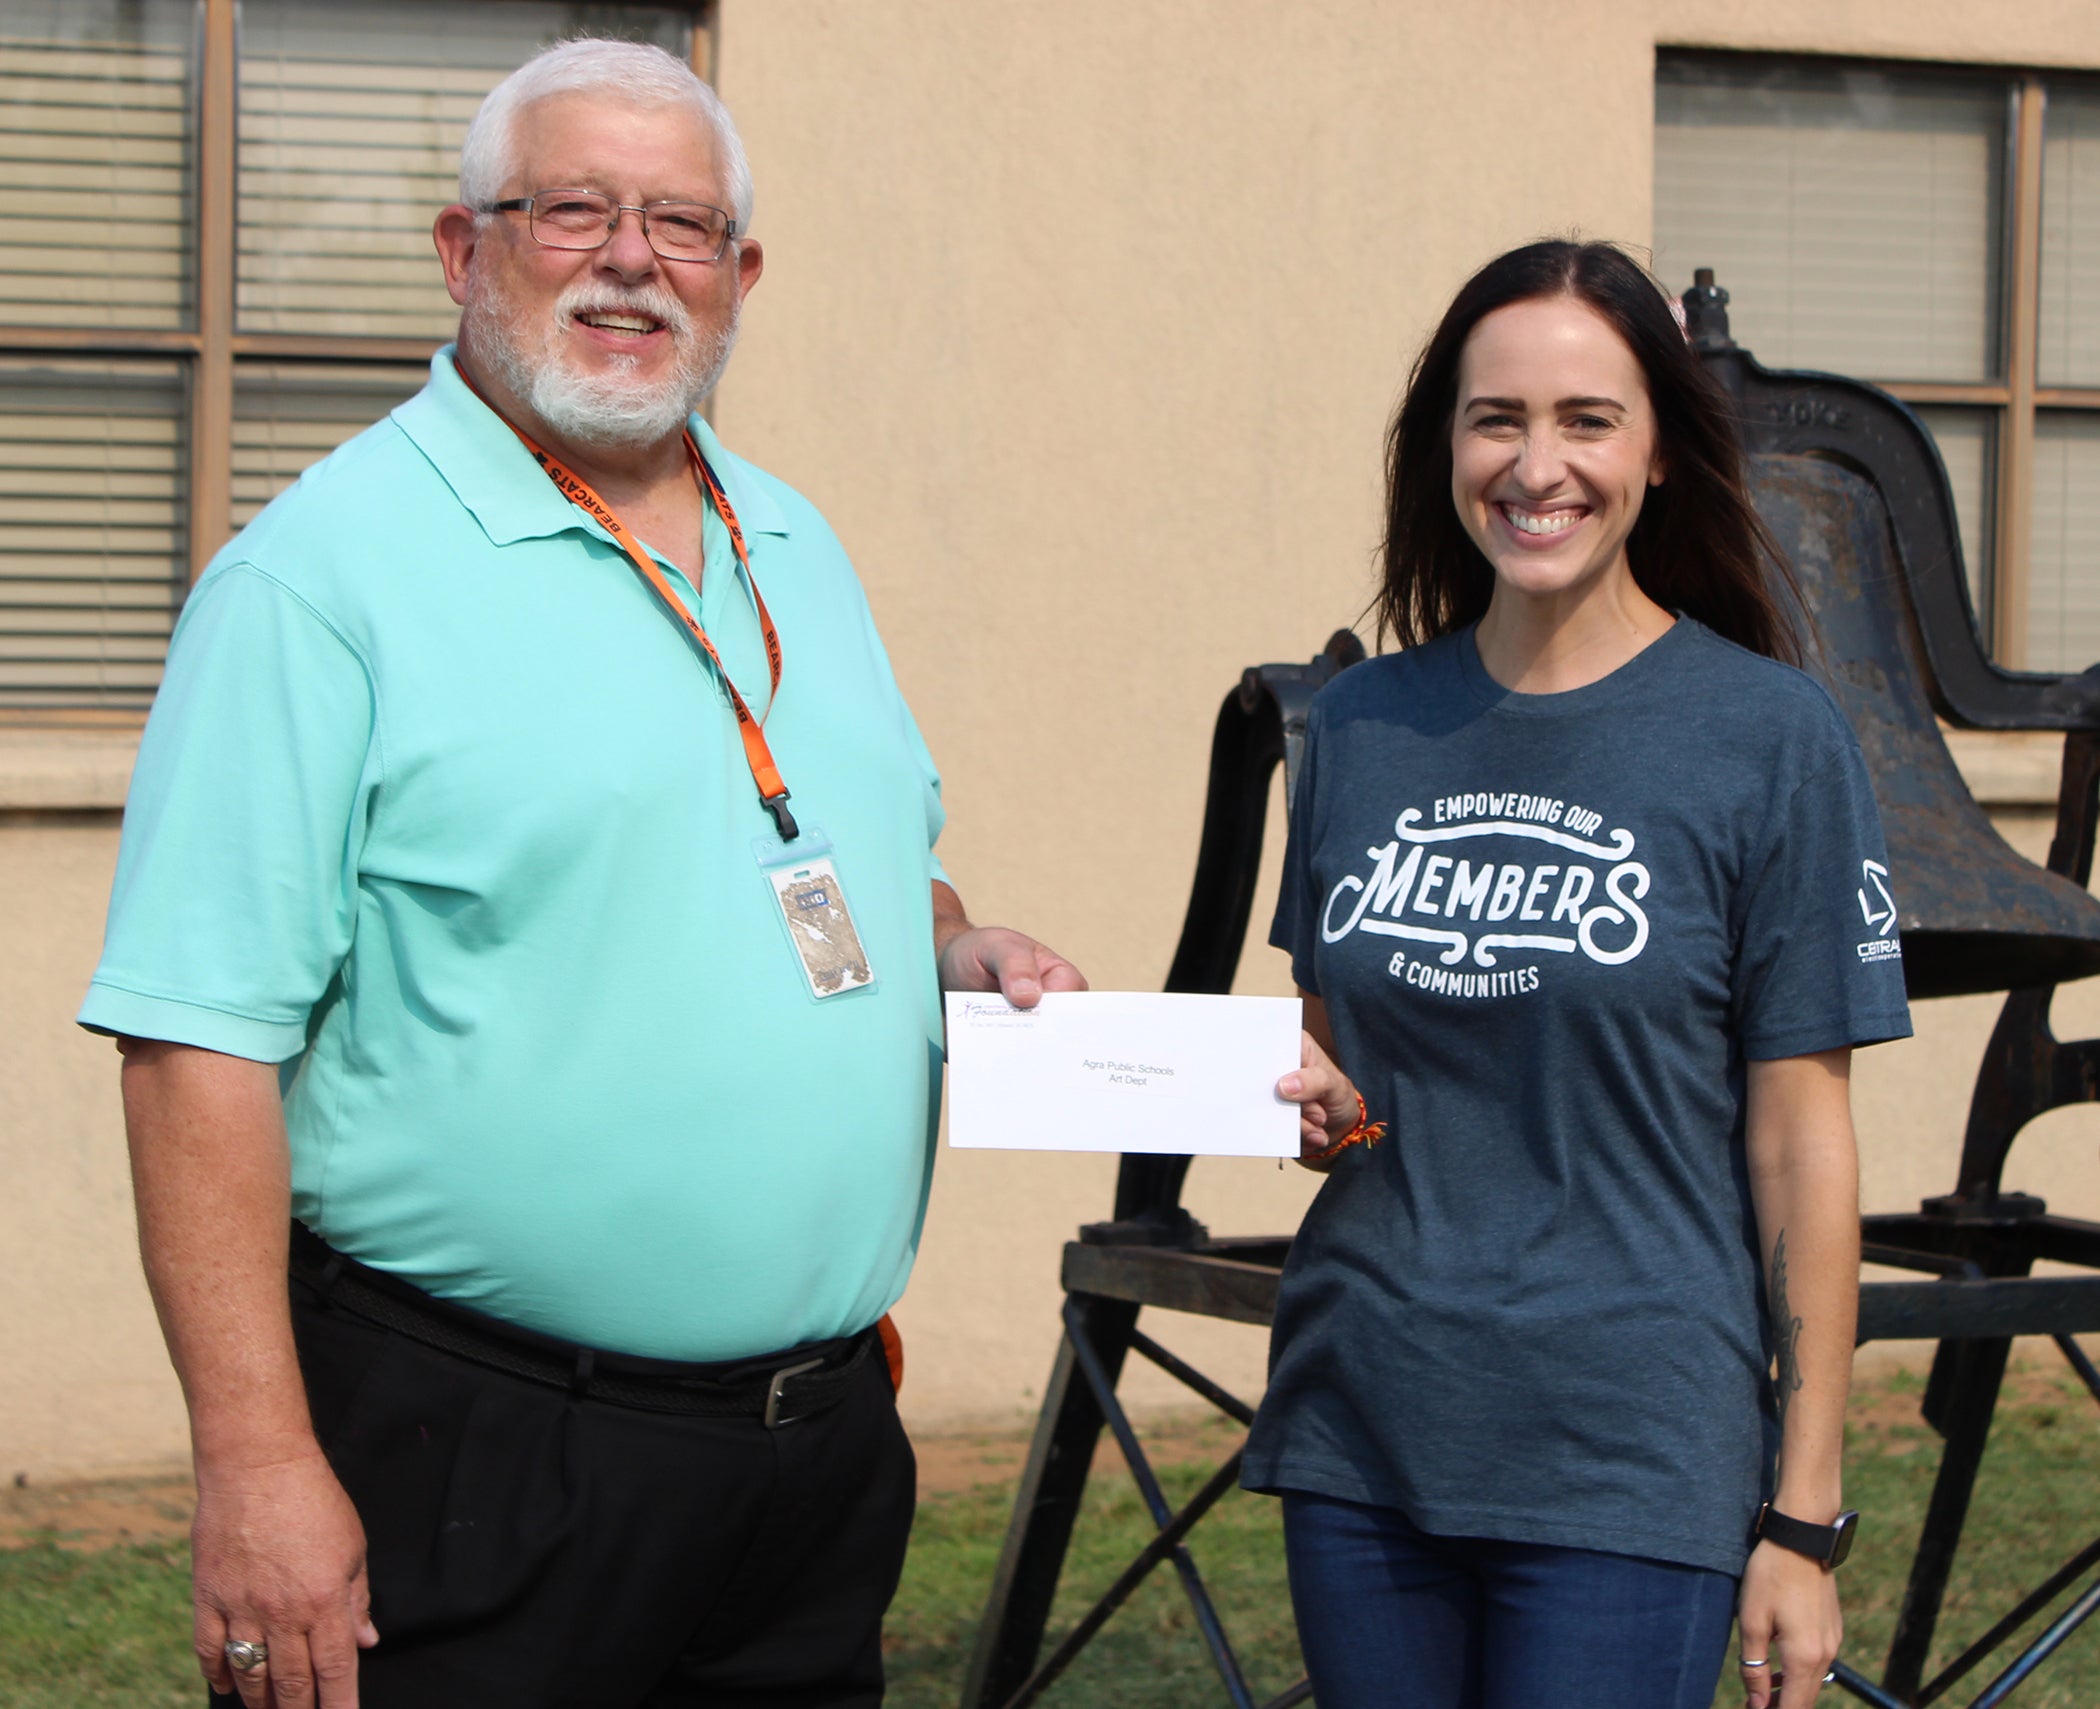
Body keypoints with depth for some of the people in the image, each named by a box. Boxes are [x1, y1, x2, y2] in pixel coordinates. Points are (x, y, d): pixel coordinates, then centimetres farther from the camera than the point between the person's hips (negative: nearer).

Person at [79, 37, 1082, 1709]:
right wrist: (258, 1462, -22)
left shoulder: (794, 551, 14)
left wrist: (955, 946, 4)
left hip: (825, 1433, 7)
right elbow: (201, 1042, -16)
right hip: (478, 1458, -7)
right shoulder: (324, 574, -10)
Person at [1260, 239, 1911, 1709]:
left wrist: (1805, 1517, -6)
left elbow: (1802, 1148, -4)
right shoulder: (1361, 728, 7)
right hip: (1362, 1433, 4)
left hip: (1628, 1467, -4)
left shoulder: (1771, 737, -5)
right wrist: (1311, 1108, -5)